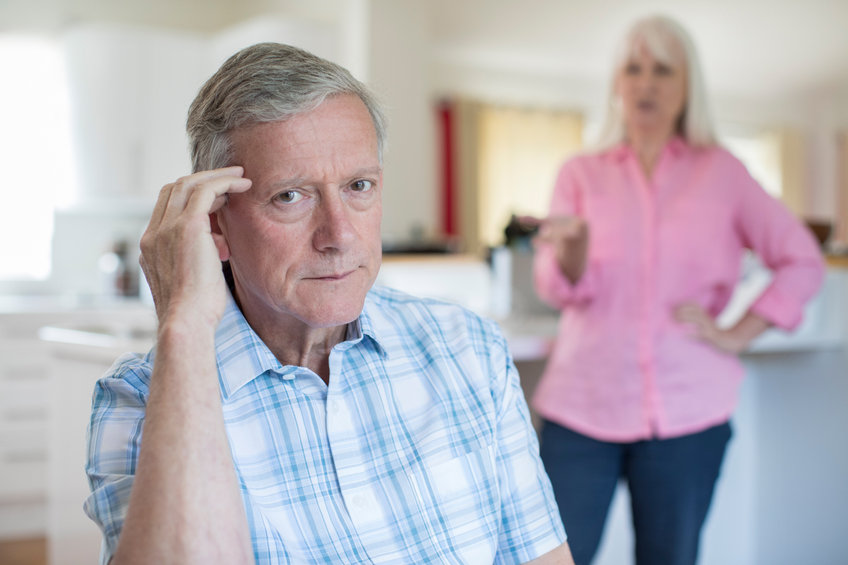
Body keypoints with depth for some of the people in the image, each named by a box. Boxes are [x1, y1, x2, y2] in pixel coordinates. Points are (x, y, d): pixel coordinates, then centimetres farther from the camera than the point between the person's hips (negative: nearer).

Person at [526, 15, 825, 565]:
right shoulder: (581, 174, 8)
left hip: (687, 411, 0)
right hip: (584, 405, 0)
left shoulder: (721, 173, 7)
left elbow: (803, 261, 6)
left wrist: (736, 334, -3)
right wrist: (572, 250, -26)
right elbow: (557, 287, -4)